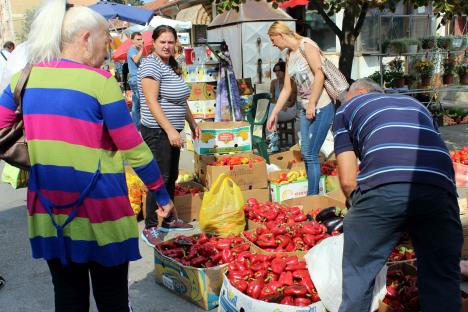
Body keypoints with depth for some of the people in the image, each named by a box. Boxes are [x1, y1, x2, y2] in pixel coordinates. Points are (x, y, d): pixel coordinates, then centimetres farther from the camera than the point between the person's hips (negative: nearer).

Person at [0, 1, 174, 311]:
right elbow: (133, 148, -9)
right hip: (97, 207, -5)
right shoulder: (100, 81, -11)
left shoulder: (25, 76, 4)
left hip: (48, 207, 5)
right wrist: (161, 193, 1)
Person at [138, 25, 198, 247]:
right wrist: (170, 130, -27)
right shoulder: (151, 65, -13)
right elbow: (152, 101, -21)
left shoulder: (172, 66, 15)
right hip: (157, 131, -9)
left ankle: (168, 220, 29)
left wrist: (192, 123, 21)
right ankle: (150, 228, 4)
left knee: (171, 177, 16)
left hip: (172, 131, 9)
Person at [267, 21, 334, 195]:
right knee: (305, 153, 8)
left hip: (321, 107, -8)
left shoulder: (306, 45, -8)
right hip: (305, 109, 8)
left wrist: (312, 105, -19)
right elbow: (286, 89, 17)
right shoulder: (289, 57, 15)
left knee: (311, 154, -7)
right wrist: (274, 114, 17)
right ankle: (313, 194, 18)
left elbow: (319, 75, -17)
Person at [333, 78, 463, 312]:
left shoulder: (347, 107, 26)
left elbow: (347, 180, 16)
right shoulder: (416, 104, 37)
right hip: (440, 186, 4)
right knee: (442, 281, 19)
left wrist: (360, 209, 33)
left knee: (358, 275, 17)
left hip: (382, 186, -3)